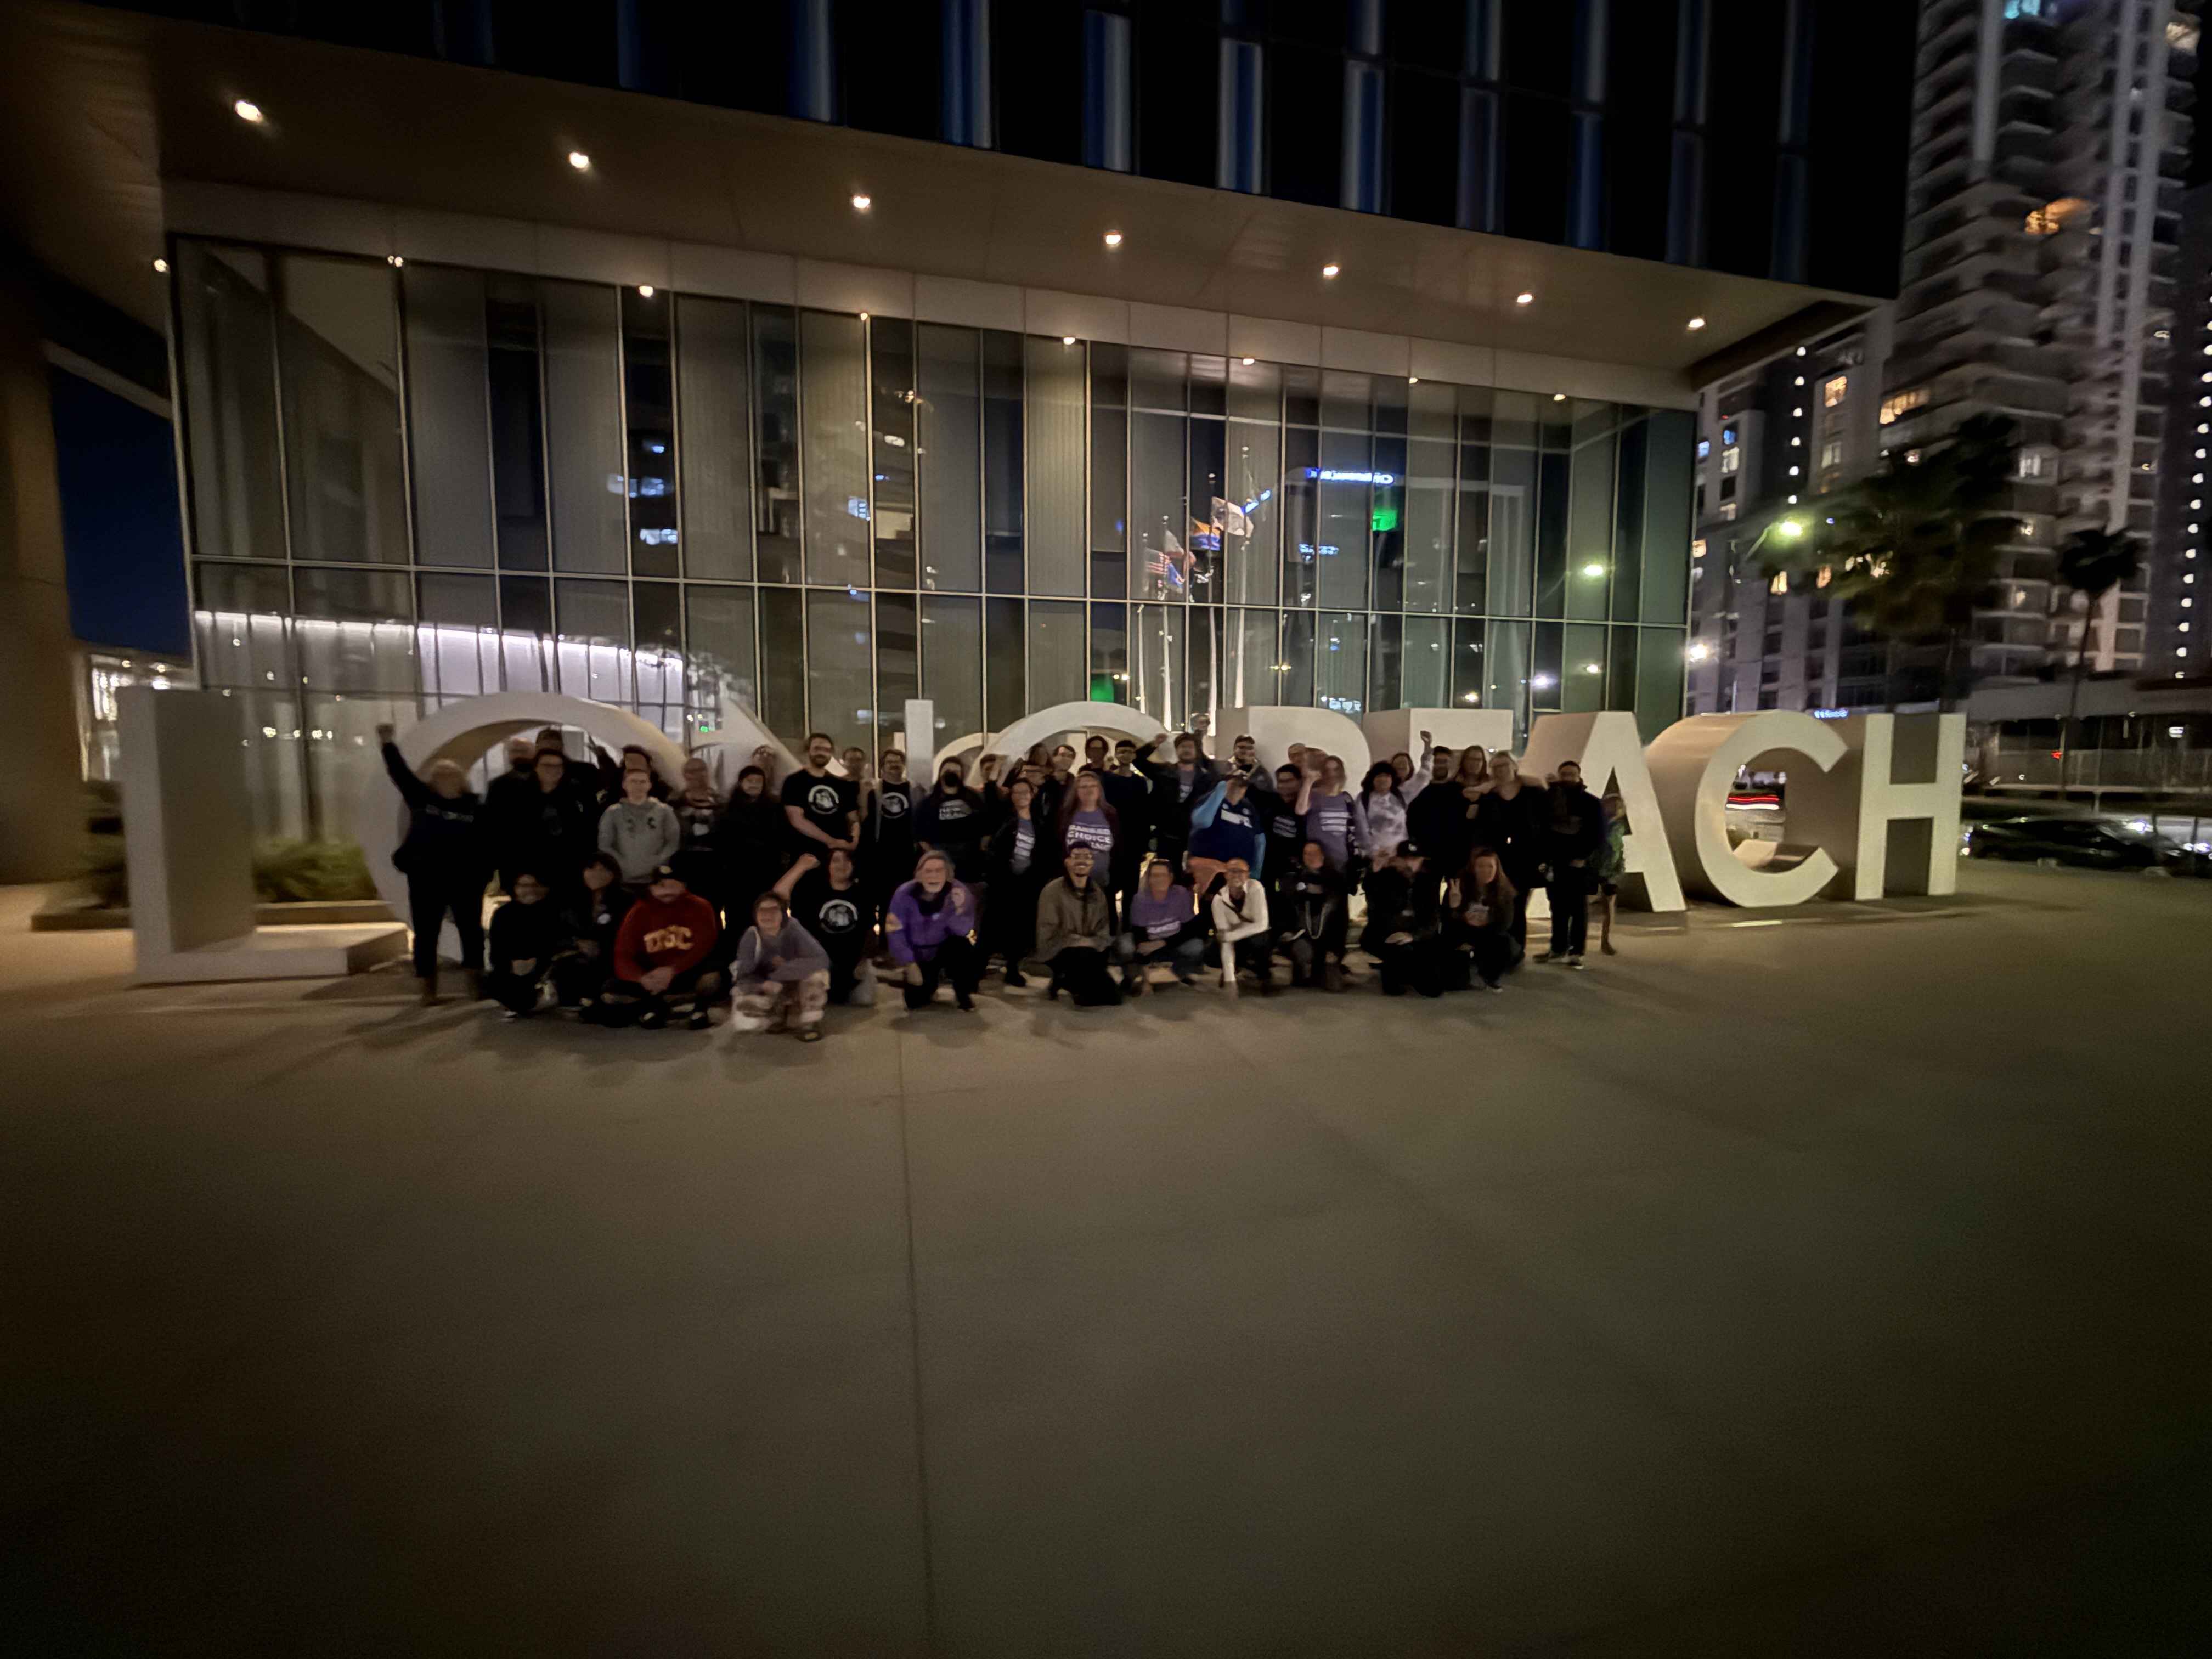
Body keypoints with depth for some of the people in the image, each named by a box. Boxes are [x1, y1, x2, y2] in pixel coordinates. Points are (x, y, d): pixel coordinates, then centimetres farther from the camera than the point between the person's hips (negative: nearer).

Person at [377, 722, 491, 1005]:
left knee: (471, 931, 5)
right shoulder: (421, 798, 6)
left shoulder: (475, 808, 3)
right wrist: (387, 742, -3)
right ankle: (429, 990, 12)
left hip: (465, 880, -1)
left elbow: (486, 845, 2)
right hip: (426, 880, 1)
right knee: (426, 934, 4)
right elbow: (399, 772, 2)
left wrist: (484, 876, -5)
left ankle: (476, 983, 15)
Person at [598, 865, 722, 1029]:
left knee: (711, 978, -35)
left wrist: (672, 971, -30)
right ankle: (687, 1005, -11)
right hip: (651, 976, 3)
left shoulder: (699, 907, -6)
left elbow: (704, 947, -16)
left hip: (688, 975, -3)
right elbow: (623, 958, -10)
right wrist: (643, 978, -31)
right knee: (610, 995, -21)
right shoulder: (639, 912, -2)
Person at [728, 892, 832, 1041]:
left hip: (796, 988, -2)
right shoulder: (751, 937, -15)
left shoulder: (793, 930, -21)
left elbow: (822, 960, -34)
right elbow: (744, 977, -14)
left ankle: (810, 1022, -9)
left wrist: (778, 974, -33)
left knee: (815, 971, -32)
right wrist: (763, 985, -37)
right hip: (767, 991, 2)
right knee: (742, 1020, -26)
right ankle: (777, 1014, 7)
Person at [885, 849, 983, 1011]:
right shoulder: (905, 895, -21)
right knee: (915, 1002, -5)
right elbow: (895, 932, -16)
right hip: (917, 954, 1)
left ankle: (964, 993, -5)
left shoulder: (959, 891, -22)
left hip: (946, 948, -1)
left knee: (963, 947, -33)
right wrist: (910, 965, -16)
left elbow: (964, 931, -25)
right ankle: (930, 985, 33)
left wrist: (959, 909, -44)